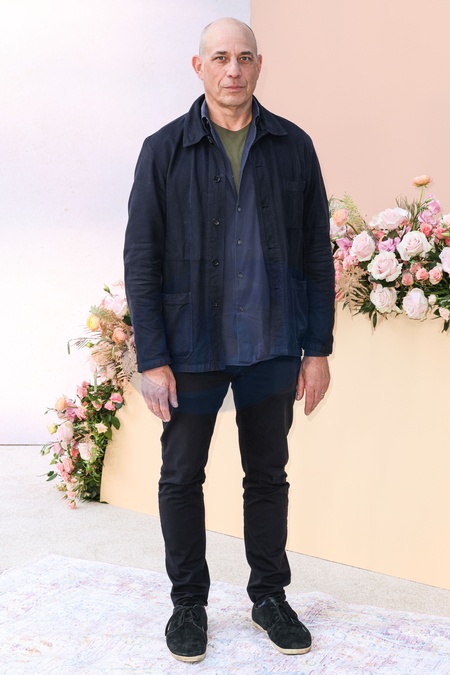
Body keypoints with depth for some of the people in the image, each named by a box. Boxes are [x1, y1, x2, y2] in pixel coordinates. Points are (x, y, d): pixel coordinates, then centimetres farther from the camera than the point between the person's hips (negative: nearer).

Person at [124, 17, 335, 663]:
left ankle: (270, 595, 29)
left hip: (273, 347, 2)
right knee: (182, 478, 8)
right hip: (191, 348, -1)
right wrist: (152, 359, -9)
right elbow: (141, 261, -3)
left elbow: (316, 254, 5)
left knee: (268, 475, 12)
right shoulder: (164, 150, -1)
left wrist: (318, 348, 1)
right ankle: (189, 603, 26)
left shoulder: (293, 146, 4)